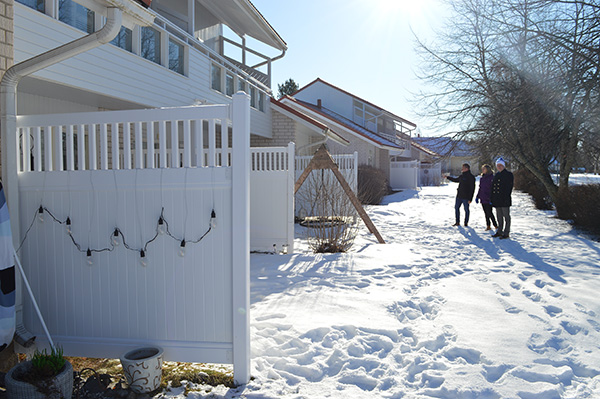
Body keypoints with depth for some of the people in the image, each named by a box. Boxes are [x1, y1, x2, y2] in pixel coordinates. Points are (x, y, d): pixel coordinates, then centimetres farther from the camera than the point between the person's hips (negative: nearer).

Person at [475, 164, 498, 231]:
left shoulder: (492, 178, -9)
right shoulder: (482, 178, 12)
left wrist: (491, 198, -18)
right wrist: (477, 197, 15)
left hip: (488, 200, -7)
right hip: (483, 199, 7)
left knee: (489, 213, -6)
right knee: (486, 213, 9)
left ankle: (495, 225, 7)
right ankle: (488, 226, 15)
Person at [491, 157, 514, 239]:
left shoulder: (508, 175, -4)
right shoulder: (496, 175, 16)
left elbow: (509, 188, -11)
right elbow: (493, 187, 18)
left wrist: (506, 198, -19)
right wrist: (492, 199, 11)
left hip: (504, 200, -7)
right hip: (497, 200, 7)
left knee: (506, 216, -2)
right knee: (499, 216, 13)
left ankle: (506, 233, 3)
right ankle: (499, 231, 22)